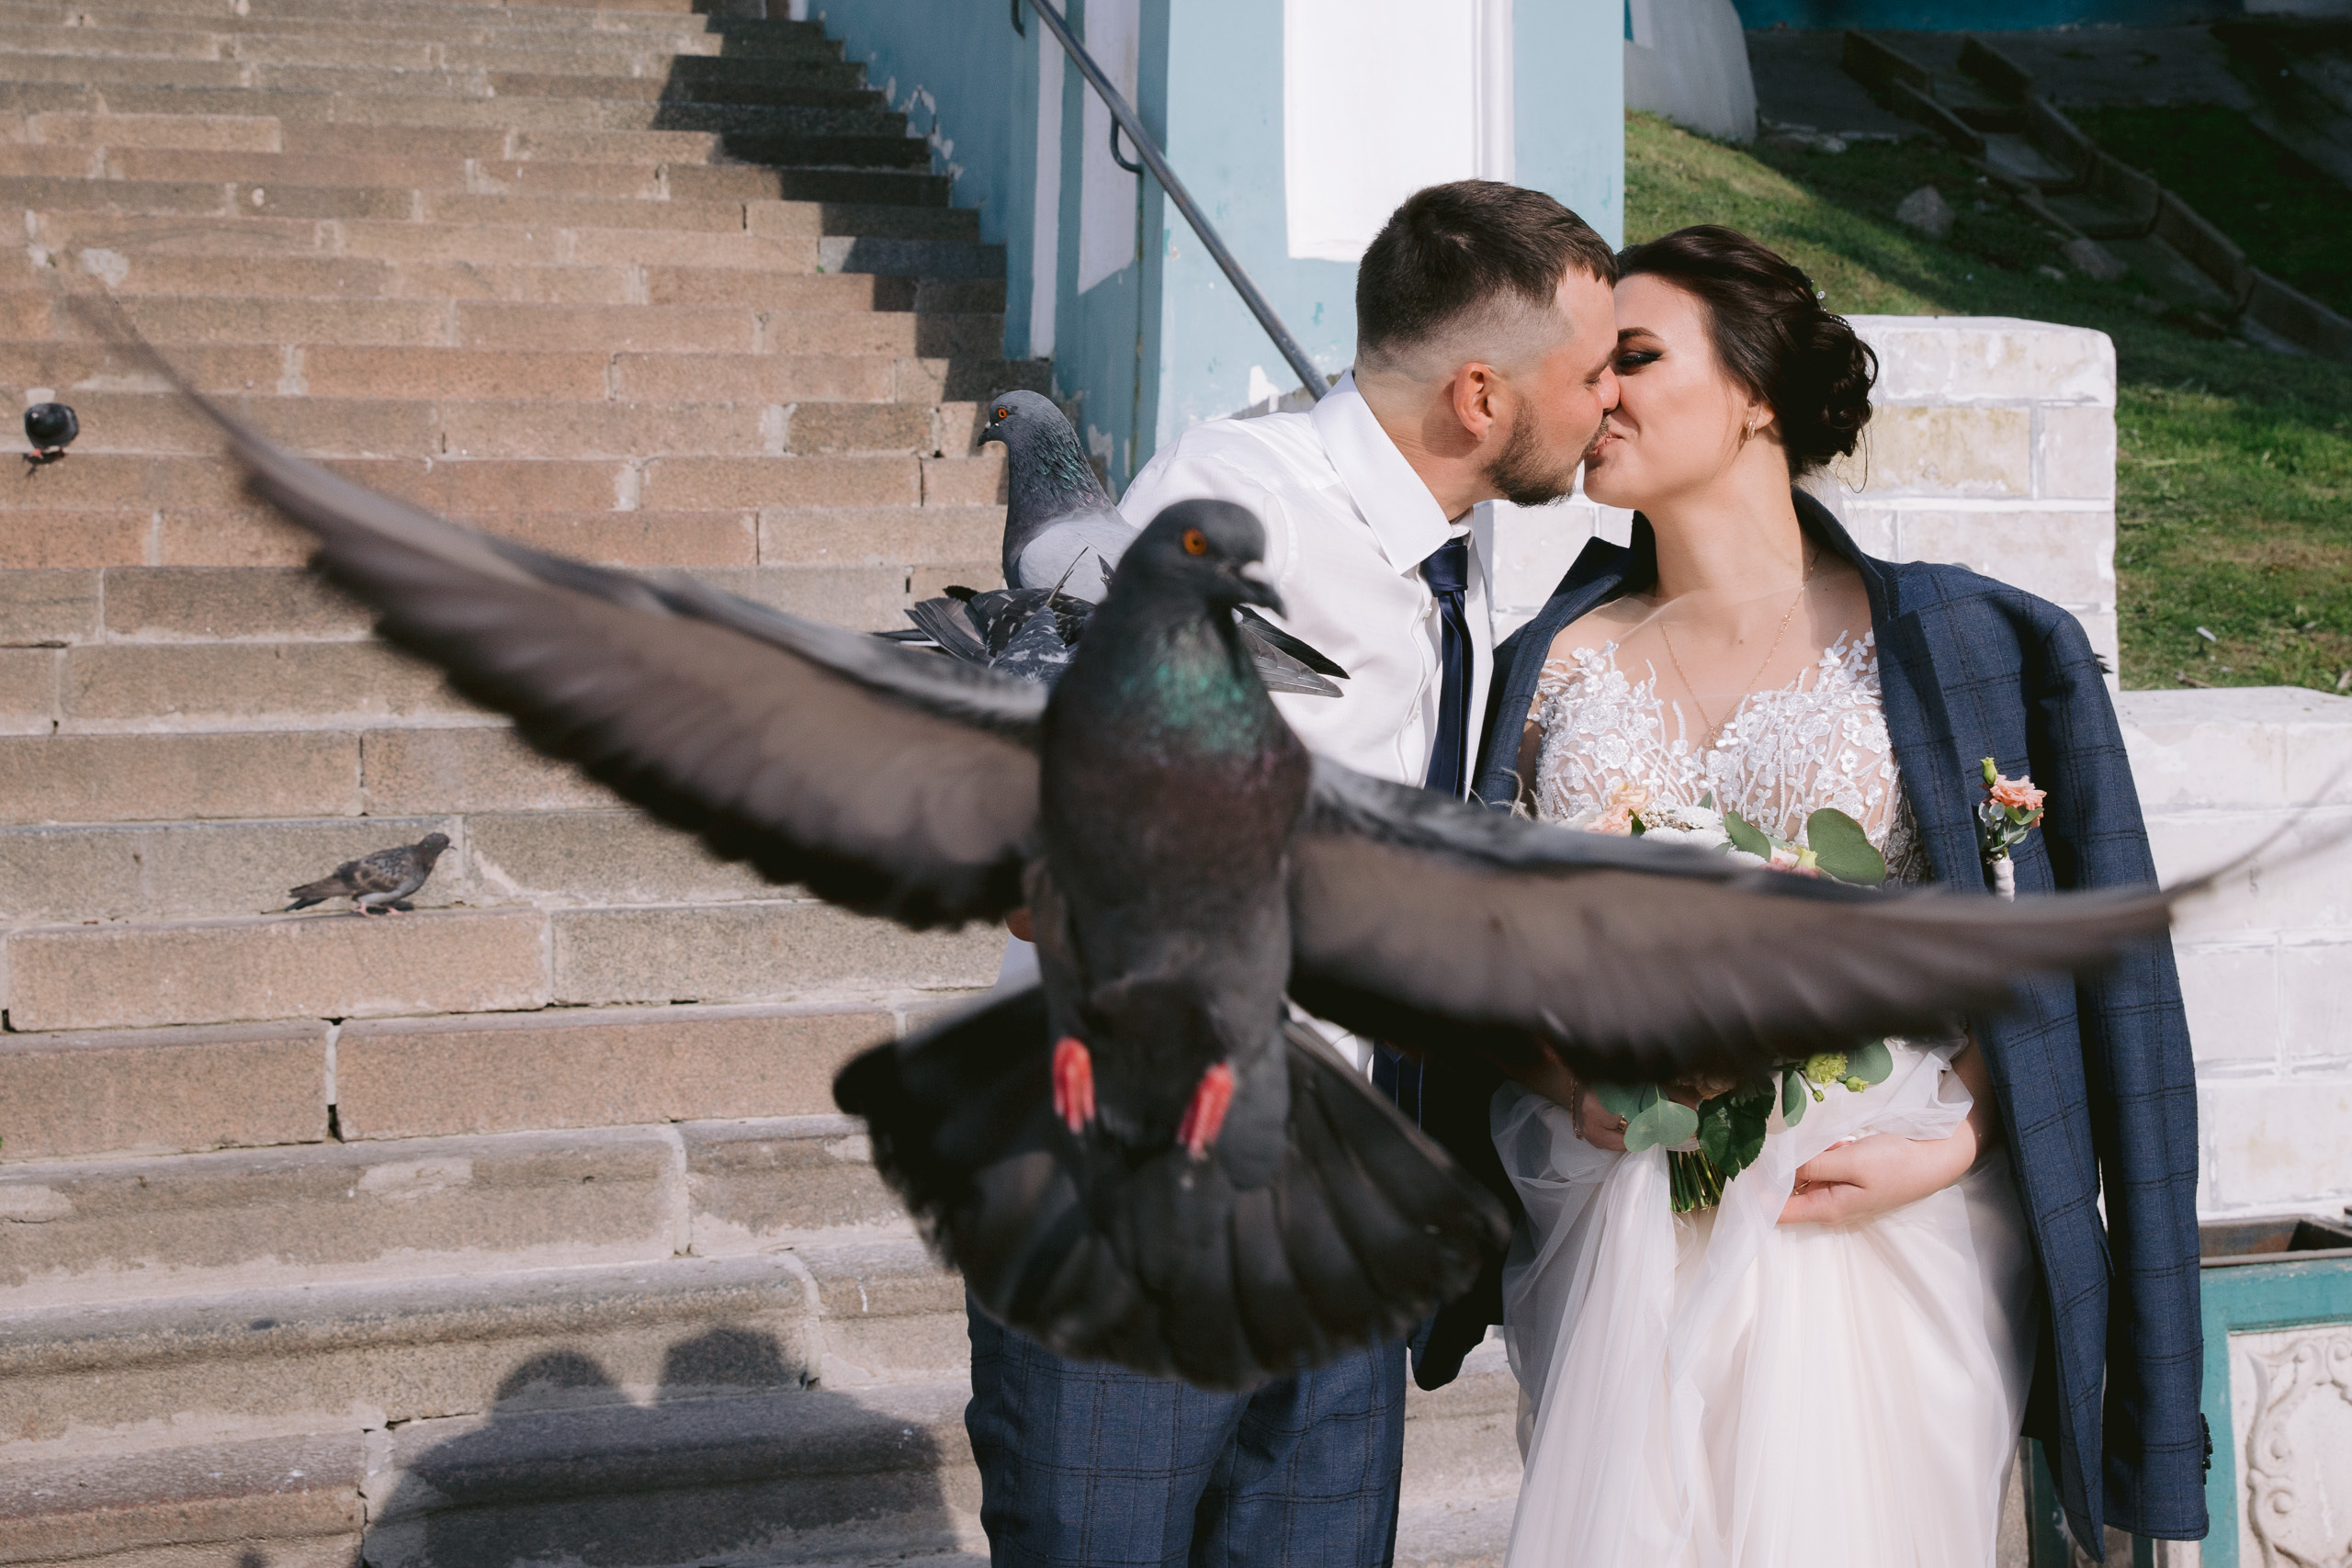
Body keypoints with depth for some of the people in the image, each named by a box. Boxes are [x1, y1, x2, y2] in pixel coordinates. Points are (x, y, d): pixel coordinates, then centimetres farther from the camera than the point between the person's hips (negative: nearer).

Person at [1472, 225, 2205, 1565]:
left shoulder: (1945, 647, 1)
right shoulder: (1557, 666, 10)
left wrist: (1948, 1146, -13)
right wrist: (1577, 1083, -7)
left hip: (1880, 1240, -2)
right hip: (1614, 1243, 2)